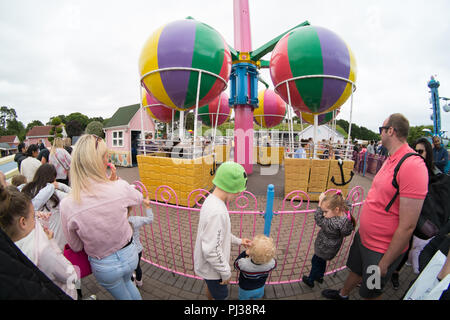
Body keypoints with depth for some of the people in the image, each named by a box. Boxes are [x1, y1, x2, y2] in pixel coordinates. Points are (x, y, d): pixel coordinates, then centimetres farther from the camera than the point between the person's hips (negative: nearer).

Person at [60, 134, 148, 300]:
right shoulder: (120, 188, -27)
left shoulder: (67, 205, -25)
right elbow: (139, 198, 0)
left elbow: (76, 247, -7)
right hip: (130, 255, 1)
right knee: (127, 281, 37)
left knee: (123, 295, 30)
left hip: (104, 266, -1)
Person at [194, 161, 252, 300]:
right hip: (212, 268, -8)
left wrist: (238, 241, 11)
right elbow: (212, 251, -32)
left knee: (211, 287, 31)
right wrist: (226, 272, -18)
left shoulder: (212, 200, -6)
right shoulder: (217, 212, -36)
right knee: (221, 296, 17)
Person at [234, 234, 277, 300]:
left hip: (245, 290, -2)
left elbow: (236, 264, -17)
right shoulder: (272, 263, -37)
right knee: (257, 298, 32)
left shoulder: (243, 264, -43)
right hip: (260, 288, 2)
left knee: (244, 298, 28)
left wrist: (245, 253, -15)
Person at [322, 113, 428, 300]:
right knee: (355, 270, 30)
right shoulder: (391, 159, 3)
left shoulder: (413, 166, -28)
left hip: (382, 249, -8)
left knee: (370, 293, 17)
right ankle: (343, 295, 55)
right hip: (363, 236, 8)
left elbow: (407, 226, -27)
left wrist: (384, 264, -21)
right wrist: (360, 218, 20)